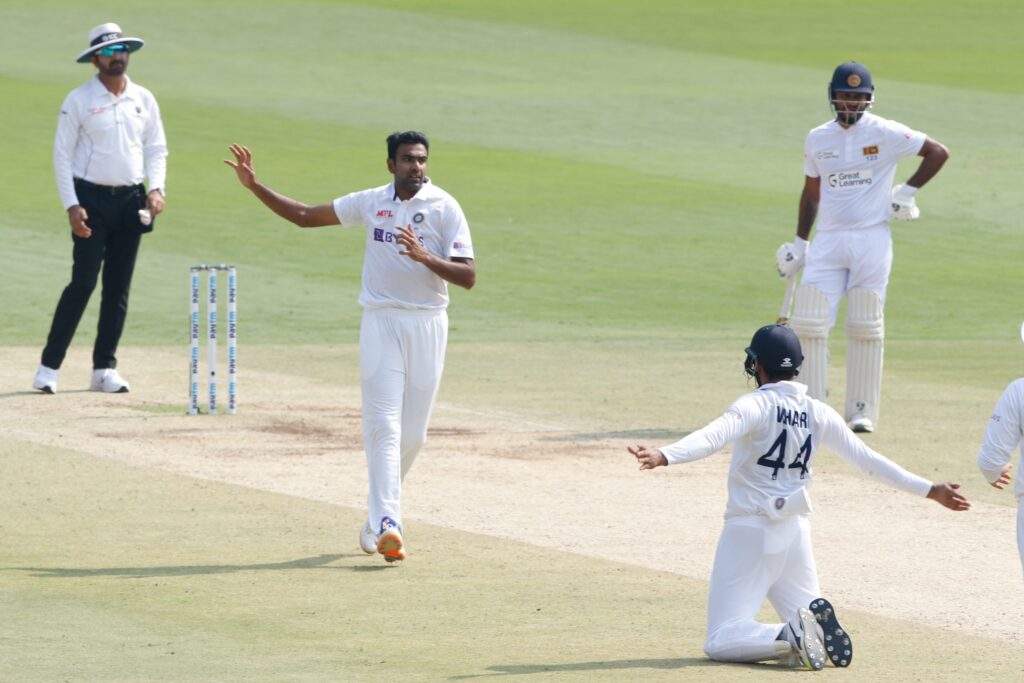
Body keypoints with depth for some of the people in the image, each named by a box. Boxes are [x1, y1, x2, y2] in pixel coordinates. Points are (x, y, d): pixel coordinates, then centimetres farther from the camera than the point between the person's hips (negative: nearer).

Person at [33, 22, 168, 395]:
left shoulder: (144, 100, 9)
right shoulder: (78, 101, -4)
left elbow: (156, 150, 15)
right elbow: (62, 155, -4)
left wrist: (156, 188, -2)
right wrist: (71, 206, -13)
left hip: (130, 201, 5)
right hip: (91, 199, -5)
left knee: (119, 287, 5)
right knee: (83, 282, -12)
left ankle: (104, 369, 11)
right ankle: (49, 366, -7)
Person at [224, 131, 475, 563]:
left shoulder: (445, 208, -3)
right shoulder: (371, 203, 6)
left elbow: (468, 277, -10)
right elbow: (306, 216, 15)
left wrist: (424, 256, -25)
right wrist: (255, 187, 8)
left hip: (427, 325, -1)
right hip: (381, 323, 1)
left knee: (413, 434, 5)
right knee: (383, 426, -12)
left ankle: (378, 515, 26)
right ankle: (387, 525, -21)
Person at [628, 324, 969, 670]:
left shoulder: (756, 405, -12)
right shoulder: (818, 414, 4)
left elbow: (713, 437, -30)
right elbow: (868, 460, 7)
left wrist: (663, 456, -45)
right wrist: (930, 490, 16)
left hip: (749, 532, -5)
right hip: (796, 533, 5)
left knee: (721, 641, -4)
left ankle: (790, 637, -30)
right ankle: (817, 627, -16)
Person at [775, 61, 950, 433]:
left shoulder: (885, 133, -4)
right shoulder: (818, 138, 8)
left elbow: (938, 152, -2)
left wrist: (907, 192, -6)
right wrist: (799, 244, 17)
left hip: (871, 239, -3)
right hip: (828, 241, 3)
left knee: (865, 328, -1)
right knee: (809, 324, -5)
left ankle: (862, 411, 6)